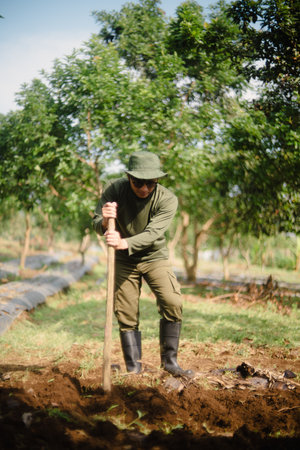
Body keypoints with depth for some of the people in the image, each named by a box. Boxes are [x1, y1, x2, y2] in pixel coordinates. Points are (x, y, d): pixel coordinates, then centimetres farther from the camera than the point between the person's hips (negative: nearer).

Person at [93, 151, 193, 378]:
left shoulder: (167, 199, -22)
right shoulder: (115, 189, -17)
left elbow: (152, 234, -31)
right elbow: (97, 225, -16)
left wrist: (124, 243, -47)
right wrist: (105, 221, -41)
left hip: (155, 257, -1)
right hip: (124, 260, 1)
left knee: (172, 304, -15)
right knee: (127, 315, 0)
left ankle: (169, 360, 0)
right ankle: (133, 367, 12)